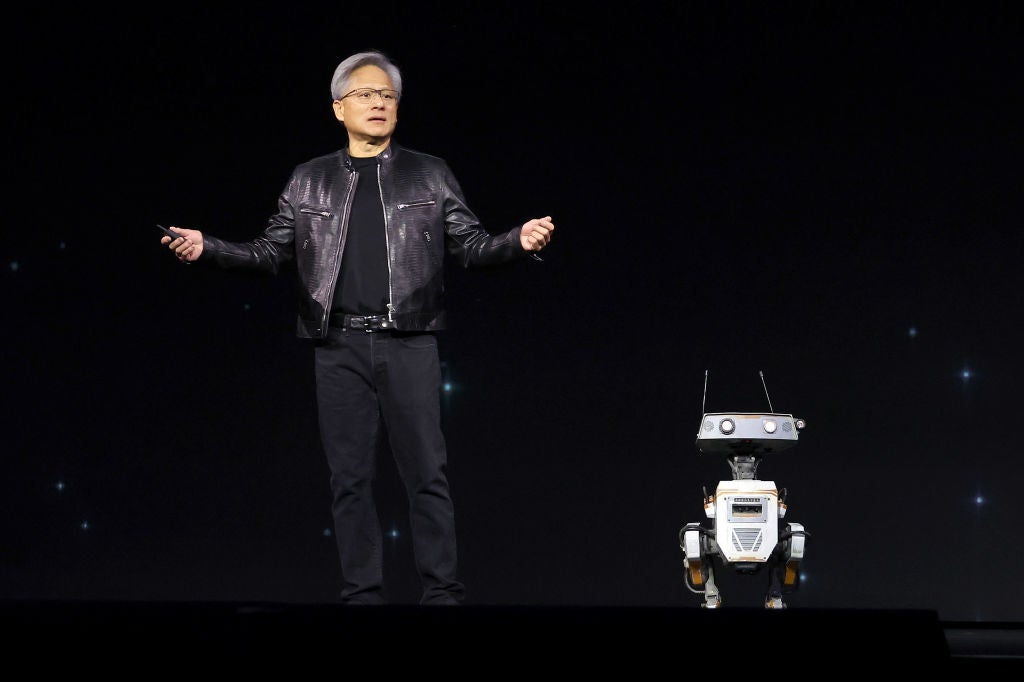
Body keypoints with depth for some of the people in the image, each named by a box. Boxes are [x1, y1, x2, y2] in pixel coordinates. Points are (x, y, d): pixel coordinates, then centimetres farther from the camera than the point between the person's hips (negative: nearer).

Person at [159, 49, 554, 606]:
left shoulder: (430, 175, 9)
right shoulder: (309, 181, 12)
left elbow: (470, 246, 6)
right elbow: (270, 253, 11)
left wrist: (519, 242, -14)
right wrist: (207, 248, -3)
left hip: (408, 345, -1)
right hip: (339, 349, 1)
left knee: (427, 473, -4)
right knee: (350, 477, 3)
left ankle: (442, 591, 0)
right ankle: (362, 593, 8)